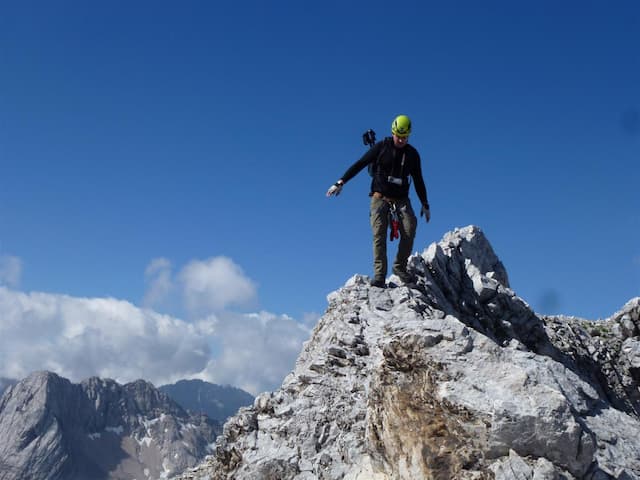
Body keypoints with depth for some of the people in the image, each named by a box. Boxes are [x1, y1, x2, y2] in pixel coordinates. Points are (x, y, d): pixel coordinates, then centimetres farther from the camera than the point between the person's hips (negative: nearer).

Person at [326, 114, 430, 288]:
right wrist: (341, 182, -10)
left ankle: (400, 266, 0)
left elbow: (418, 180, 14)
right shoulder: (382, 147, -2)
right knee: (379, 235, -13)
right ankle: (379, 275, -13)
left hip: (401, 200, 2)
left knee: (409, 231, -18)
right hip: (380, 197, -2)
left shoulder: (412, 154, 6)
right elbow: (360, 164, -3)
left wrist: (425, 205, 14)